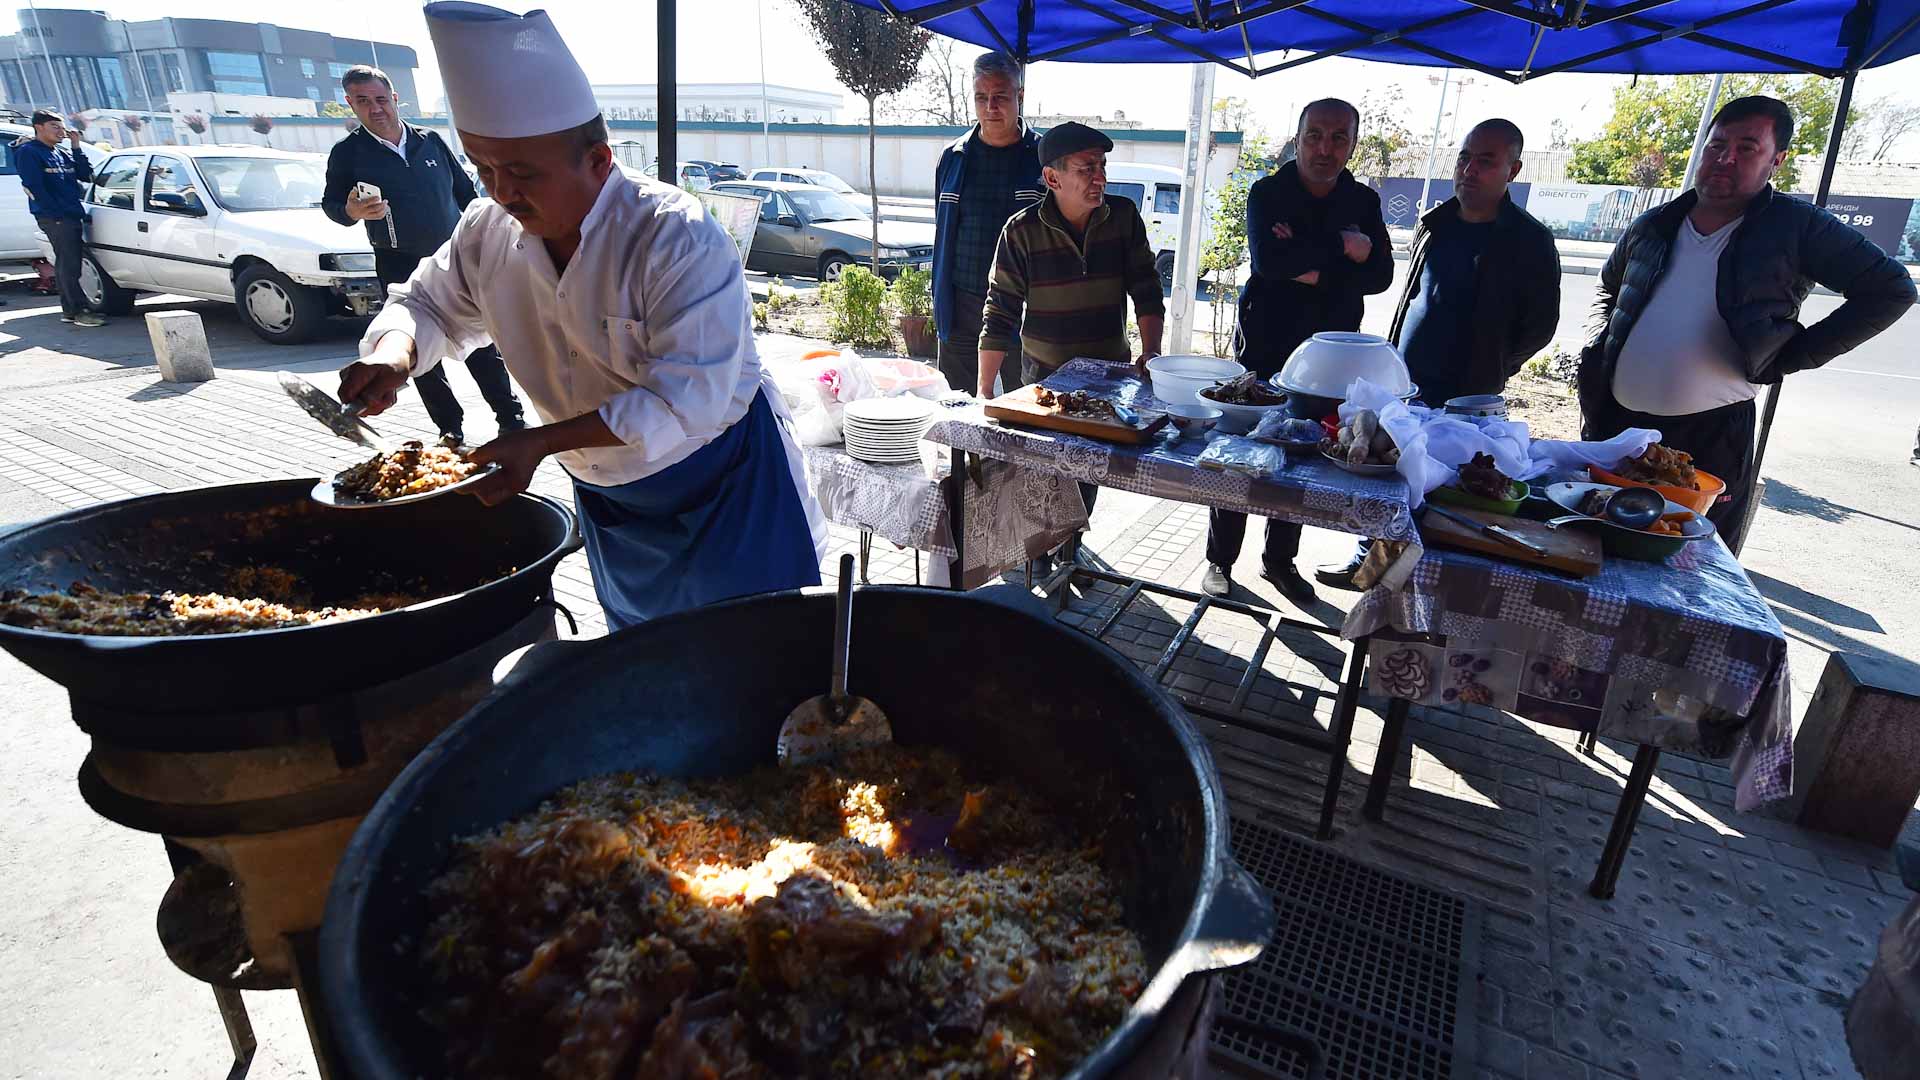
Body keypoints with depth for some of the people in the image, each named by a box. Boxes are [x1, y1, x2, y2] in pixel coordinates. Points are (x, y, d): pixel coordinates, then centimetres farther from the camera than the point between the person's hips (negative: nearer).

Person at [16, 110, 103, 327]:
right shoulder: (28, 152, -3)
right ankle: (79, 311, -15)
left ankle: (69, 310, 15)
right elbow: (33, 188, -11)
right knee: (69, 263, -13)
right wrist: (59, 213, -16)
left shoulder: (63, 153, 20)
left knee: (66, 264, 10)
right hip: (53, 218, -8)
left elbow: (87, 176, 11)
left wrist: (77, 147, 7)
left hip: (72, 217, 8)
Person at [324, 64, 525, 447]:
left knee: (481, 344, 1)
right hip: (402, 268, -1)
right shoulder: (347, 153, 1)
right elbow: (330, 203, 0)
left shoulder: (430, 141, 7)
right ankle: (451, 430, 11)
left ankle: (511, 419, 8)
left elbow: (466, 193, 13)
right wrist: (351, 210, -24)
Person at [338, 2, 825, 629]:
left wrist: (542, 442, -34)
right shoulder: (488, 235, -7)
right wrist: (394, 354, -13)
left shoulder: (679, 240, -27)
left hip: (724, 483, -6)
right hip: (605, 493, 6)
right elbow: (431, 304, 11)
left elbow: (687, 400, -32)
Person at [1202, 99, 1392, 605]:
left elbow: (1380, 275, -7)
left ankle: (1280, 560, 26)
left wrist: (1312, 270, -18)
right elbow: (1268, 259, -23)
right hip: (1265, 348, -3)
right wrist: (1343, 247, -19)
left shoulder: (1364, 202, 6)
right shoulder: (1268, 193, -4)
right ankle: (1220, 560, 16)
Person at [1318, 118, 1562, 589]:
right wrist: (1393, 363, 13)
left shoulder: (1528, 241, -6)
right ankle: (1370, 558, 30)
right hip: (1401, 388, 6)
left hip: (1464, 401, -5)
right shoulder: (1434, 224, 10)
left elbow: (1539, 325, -1)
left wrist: (1489, 371, 0)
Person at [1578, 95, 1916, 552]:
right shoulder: (1653, 226, 11)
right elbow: (1608, 292, 27)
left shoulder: (1795, 229, -1)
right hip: (1613, 424, 4)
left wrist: (1795, 355, -6)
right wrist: (1596, 351, 10)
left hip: (1712, 437, -3)